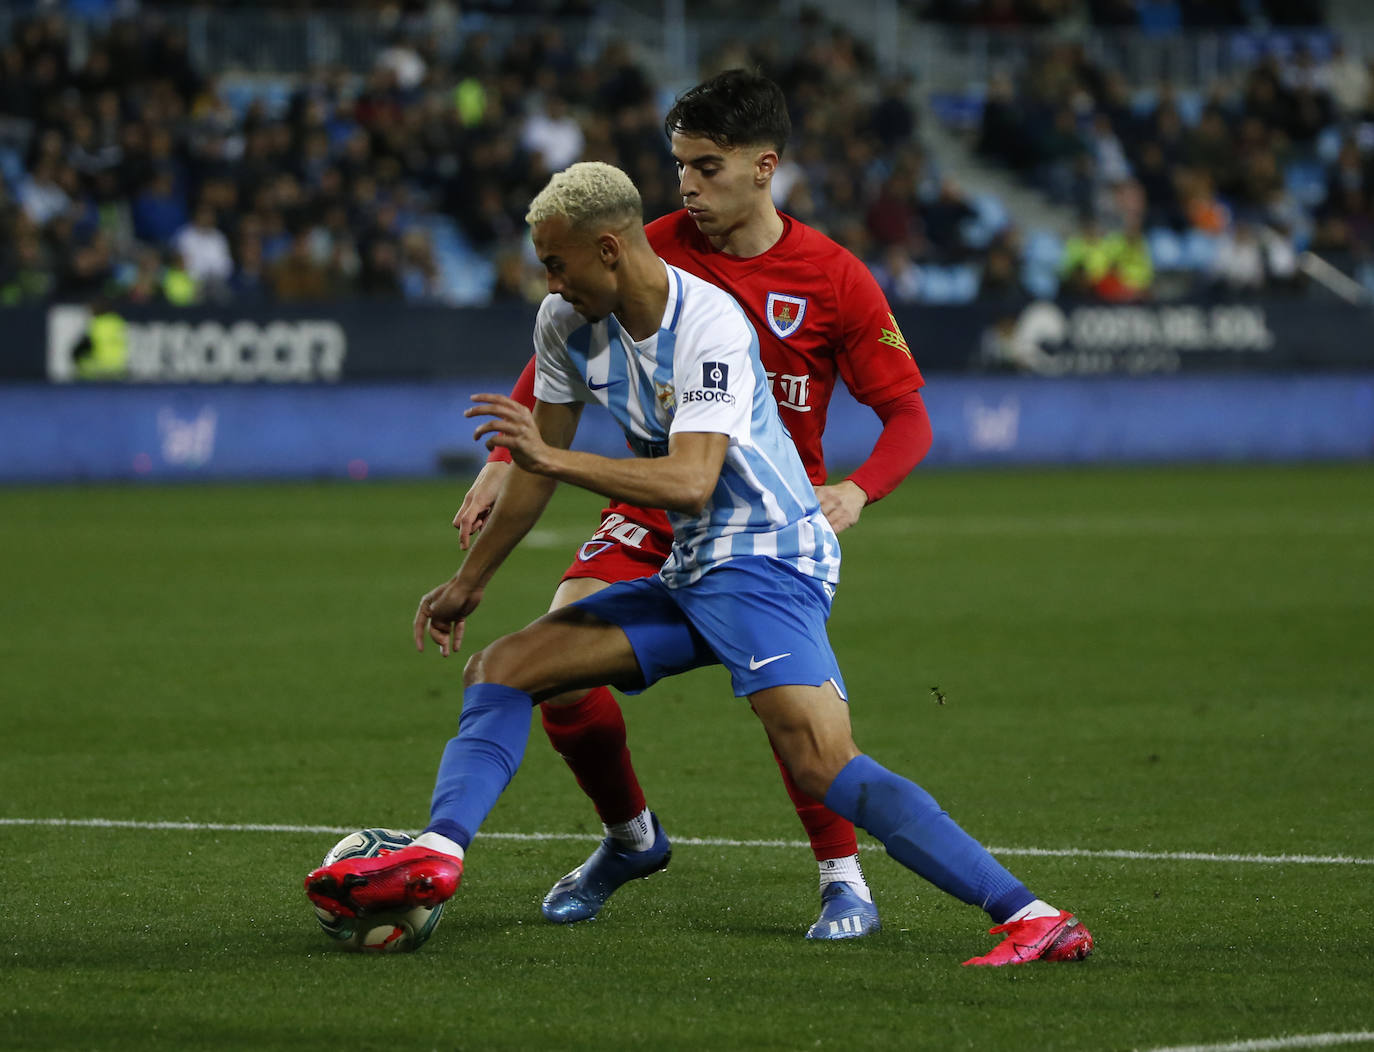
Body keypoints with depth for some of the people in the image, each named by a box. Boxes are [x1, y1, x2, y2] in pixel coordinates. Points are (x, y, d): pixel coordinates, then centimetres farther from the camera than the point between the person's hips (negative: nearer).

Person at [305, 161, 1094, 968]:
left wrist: (553, 457, -32)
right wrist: (469, 584, 25)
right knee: (504, 668, 1)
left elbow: (689, 481, -30)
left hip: (765, 561, -9)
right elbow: (539, 465, 18)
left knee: (823, 764, -25)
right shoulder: (567, 323, 4)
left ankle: (1035, 920, -28)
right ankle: (438, 856, -14)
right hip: (690, 573, 9)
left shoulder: (711, 326, -19)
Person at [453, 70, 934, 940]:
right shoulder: (656, 251, -5)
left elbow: (909, 417, -7)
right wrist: (505, 461, -4)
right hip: (657, 502, 3)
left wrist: (857, 492, -27)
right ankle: (630, 836, 14)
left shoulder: (834, 279, -12)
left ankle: (844, 877, -6)